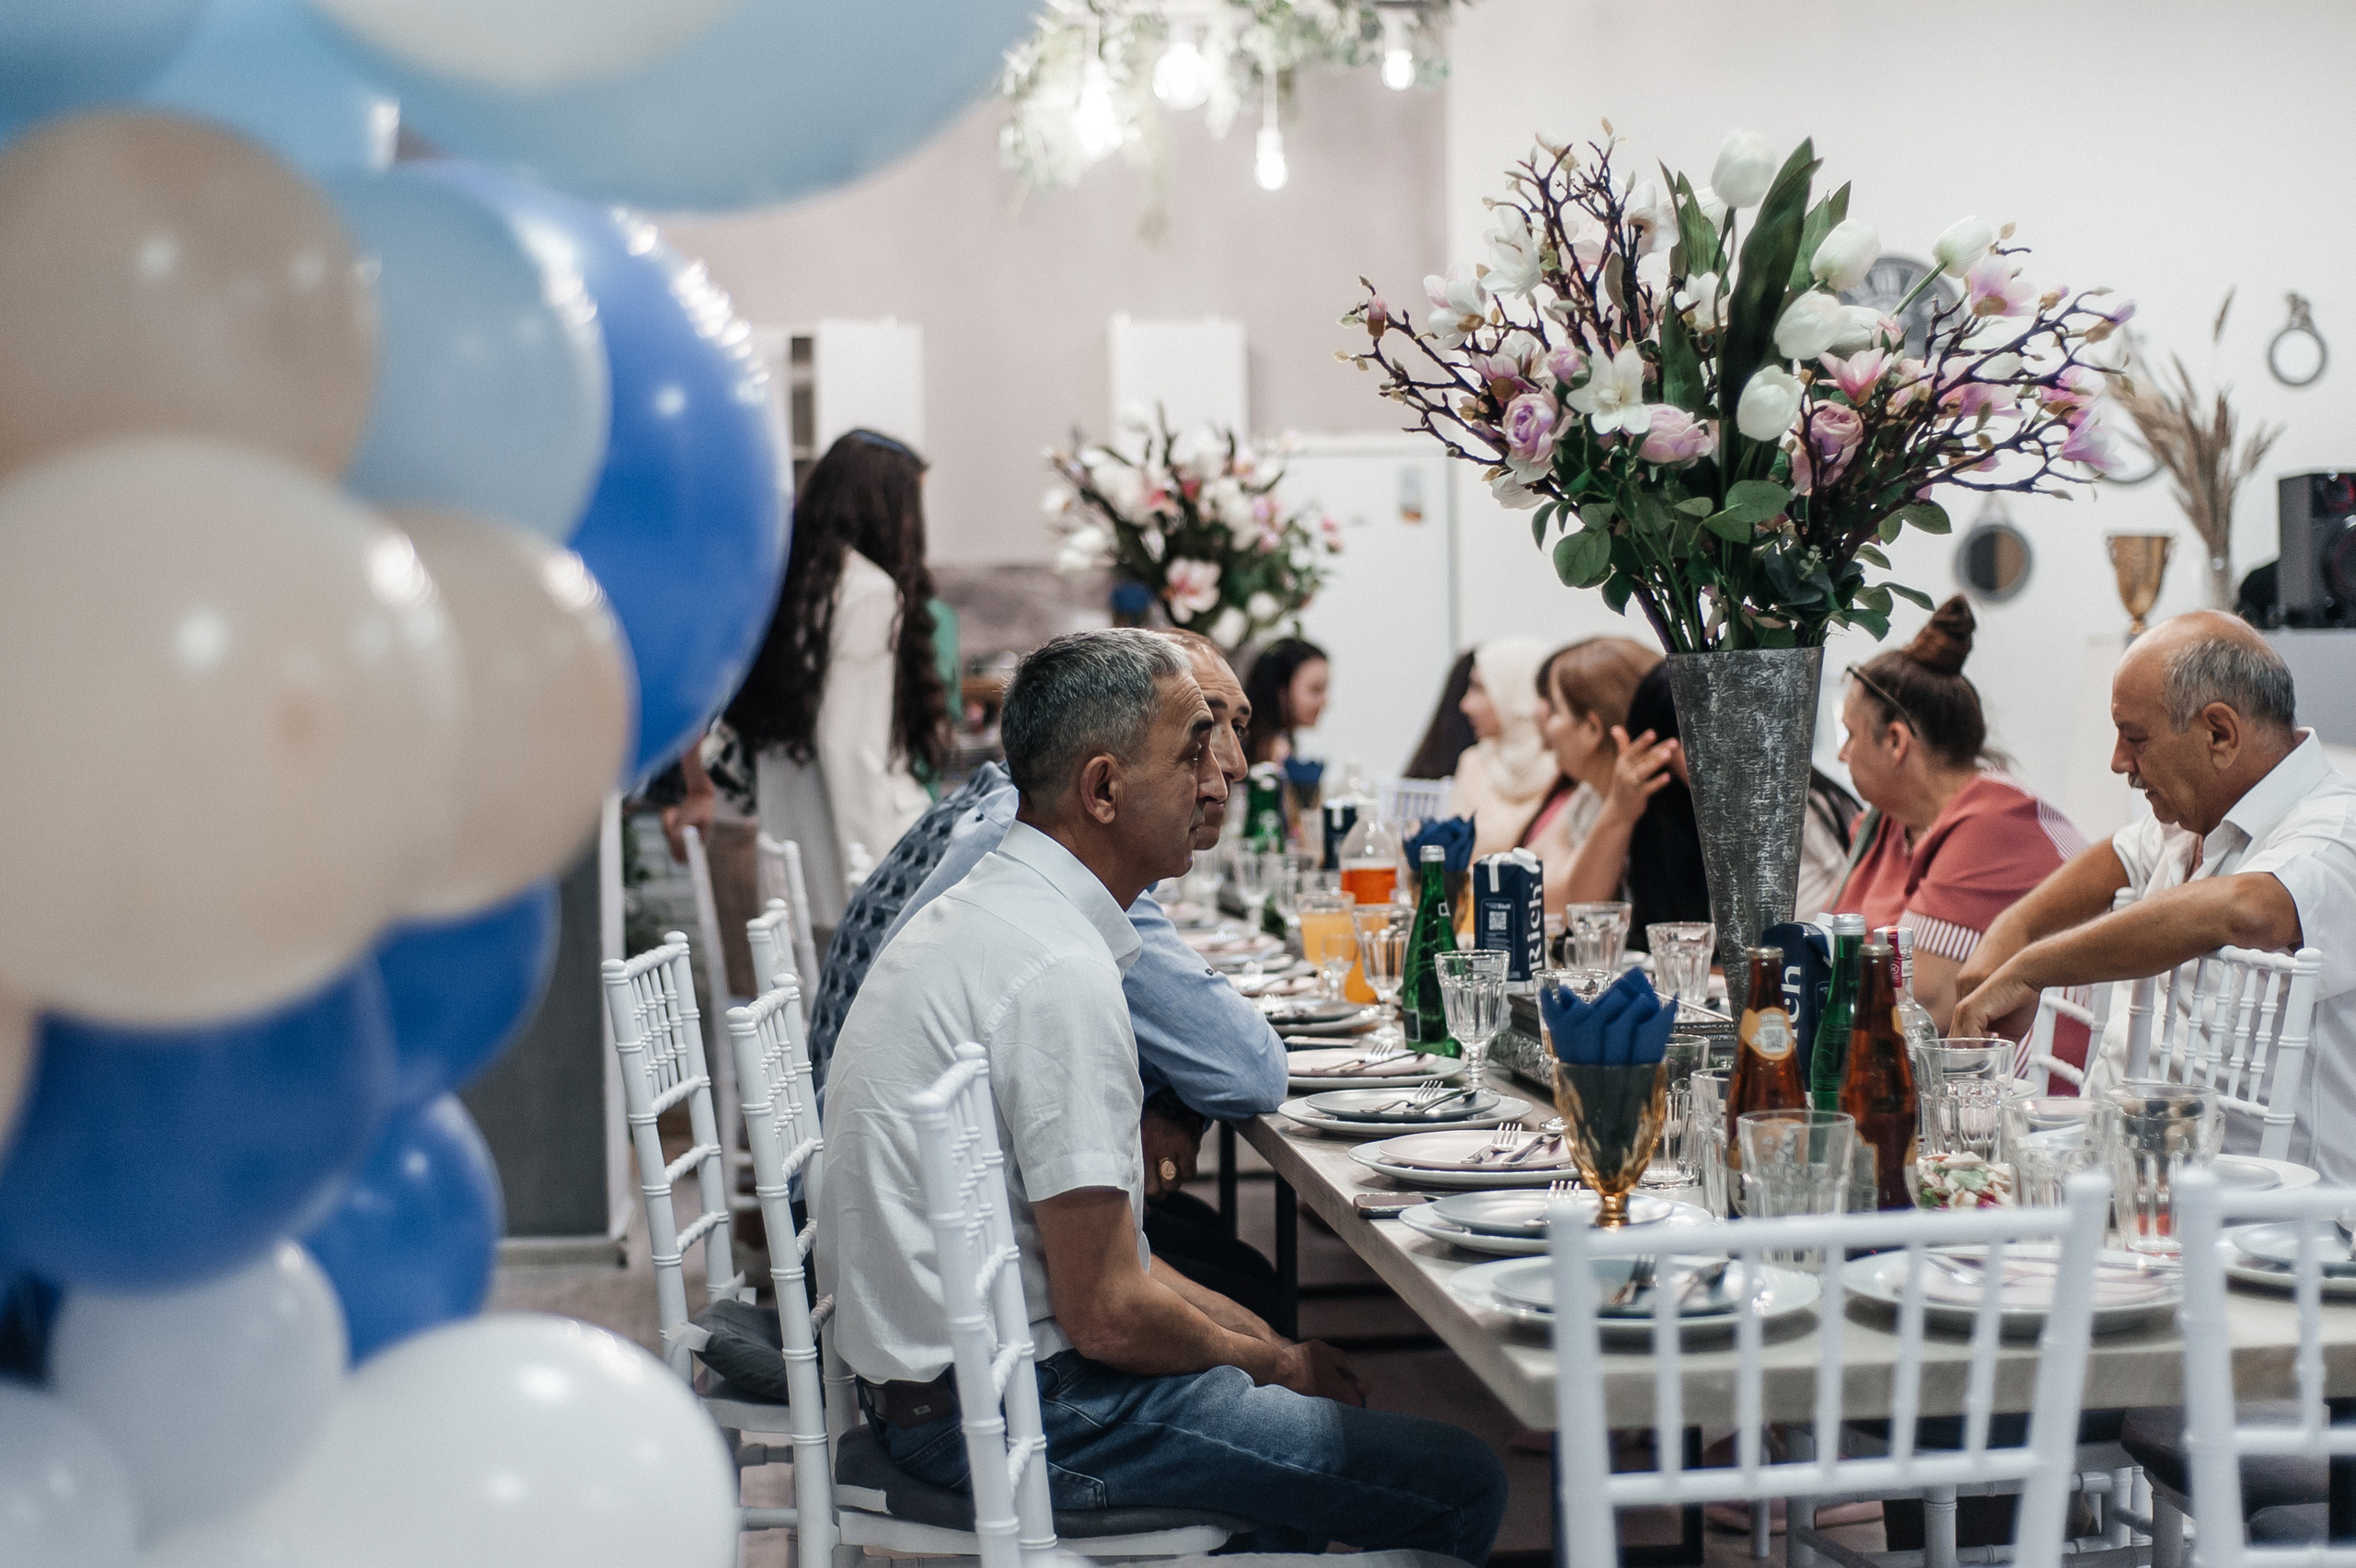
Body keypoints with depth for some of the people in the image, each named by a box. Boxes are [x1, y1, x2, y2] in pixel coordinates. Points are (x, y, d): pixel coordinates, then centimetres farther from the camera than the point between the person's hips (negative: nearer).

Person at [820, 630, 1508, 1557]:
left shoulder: (978, 914, 10)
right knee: (1460, 1485, -5)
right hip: (1018, 1411, -10)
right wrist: (1273, 1360, -4)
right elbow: (1106, 1313, -22)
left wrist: (1257, 1336, 11)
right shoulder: (1062, 973, -22)